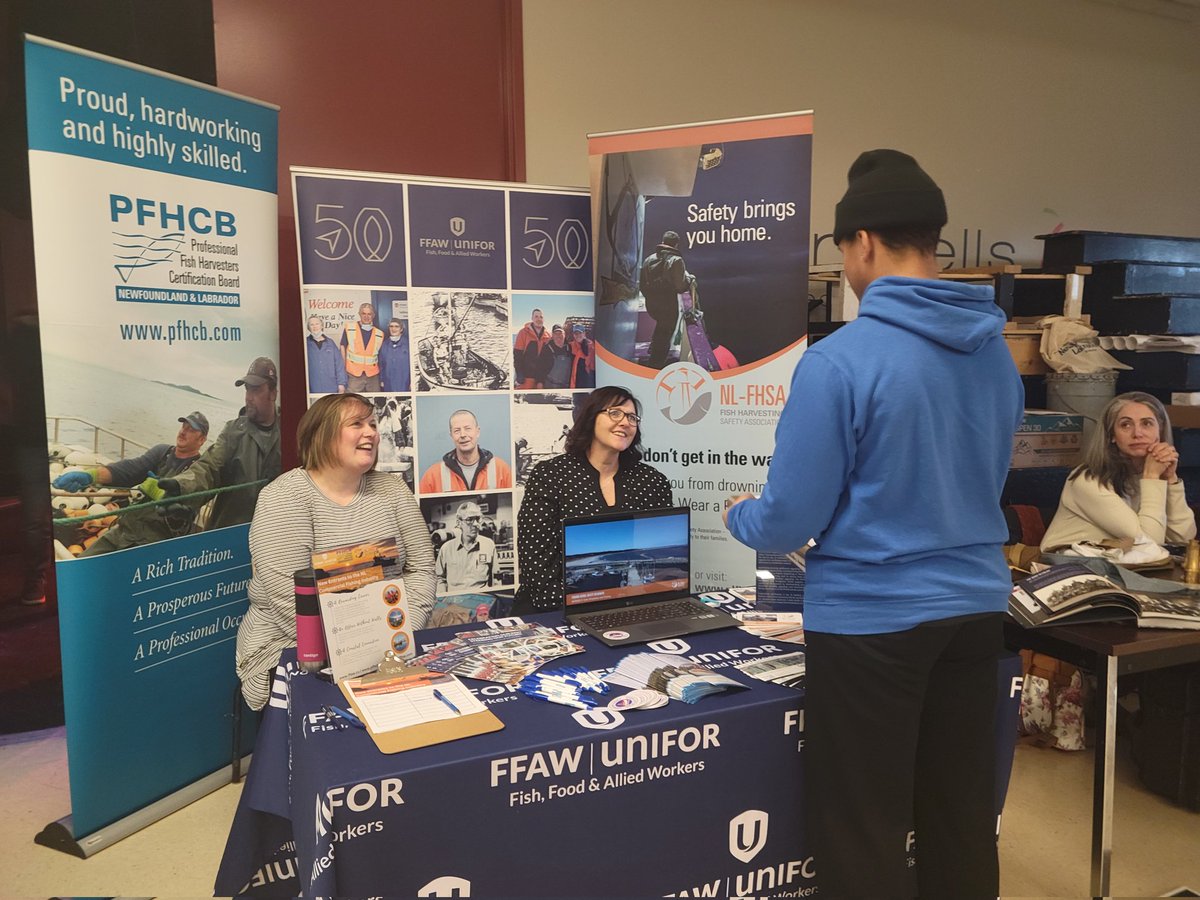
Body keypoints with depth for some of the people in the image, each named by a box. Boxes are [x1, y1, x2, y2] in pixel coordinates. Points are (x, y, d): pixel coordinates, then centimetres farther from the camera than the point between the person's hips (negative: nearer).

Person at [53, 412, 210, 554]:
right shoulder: (162, 451, 10)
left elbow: (182, 509, -19)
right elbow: (129, 468, -6)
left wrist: (154, 488, -10)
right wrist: (90, 475, -22)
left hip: (152, 542, -6)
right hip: (124, 529, 6)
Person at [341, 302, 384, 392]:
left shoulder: (379, 334, 7)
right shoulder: (349, 328, 2)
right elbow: (343, 348, 8)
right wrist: (345, 367, 3)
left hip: (373, 375, 2)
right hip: (354, 375, -2)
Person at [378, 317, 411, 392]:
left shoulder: (408, 343, -3)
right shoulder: (384, 345, 9)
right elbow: (381, 364, 14)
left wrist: (412, 381, -8)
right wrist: (381, 380, 9)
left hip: (404, 384, -3)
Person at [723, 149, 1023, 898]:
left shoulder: (840, 360, -19)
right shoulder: (996, 350, 2)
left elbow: (789, 522, -15)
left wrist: (740, 515, 7)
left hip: (871, 617, -6)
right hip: (976, 604, 7)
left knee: (862, 833, 10)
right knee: (962, 816, 20)